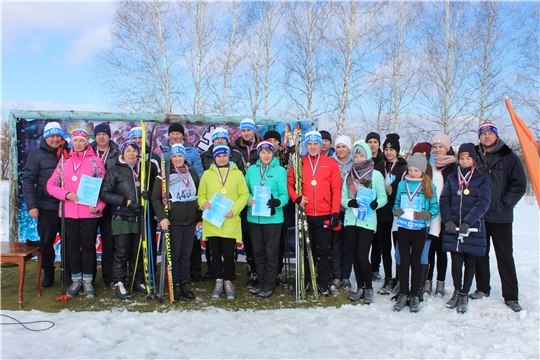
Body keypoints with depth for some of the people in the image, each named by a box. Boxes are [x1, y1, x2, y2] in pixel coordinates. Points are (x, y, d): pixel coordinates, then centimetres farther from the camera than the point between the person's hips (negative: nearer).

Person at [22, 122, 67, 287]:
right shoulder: (37, 155, 0)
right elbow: (28, 180, -3)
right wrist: (31, 205, -10)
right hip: (47, 207, -1)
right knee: (46, 242, 8)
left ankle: (69, 272, 20)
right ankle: (48, 273, 23)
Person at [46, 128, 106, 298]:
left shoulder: (95, 161, 1)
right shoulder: (64, 162, 8)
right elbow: (51, 185, 6)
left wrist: (99, 206, -15)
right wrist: (67, 194, -11)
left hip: (90, 211, -3)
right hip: (69, 212, 3)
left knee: (88, 246, 4)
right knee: (73, 246, 10)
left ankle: (87, 281, 15)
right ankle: (76, 281, 21)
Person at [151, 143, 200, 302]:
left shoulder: (192, 173, 10)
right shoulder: (164, 175, -2)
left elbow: (199, 195, 16)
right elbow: (156, 198, -3)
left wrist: (199, 217, 12)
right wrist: (162, 217, -15)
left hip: (190, 222, 4)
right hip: (173, 222, -3)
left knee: (186, 254, 10)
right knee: (174, 254, 1)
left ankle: (184, 282, 22)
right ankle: (175, 285, 12)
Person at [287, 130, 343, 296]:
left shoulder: (331, 163, 2)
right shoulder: (299, 163, 5)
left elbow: (336, 189, -1)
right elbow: (289, 184, 5)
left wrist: (335, 211, -7)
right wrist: (296, 197, -13)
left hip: (325, 215, -1)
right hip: (304, 214, 1)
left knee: (323, 250, 5)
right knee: (306, 249, 12)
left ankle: (323, 283, 17)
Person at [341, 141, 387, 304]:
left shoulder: (376, 175, -1)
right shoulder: (349, 175, 10)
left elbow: (383, 197, -1)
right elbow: (342, 197, 8)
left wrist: (375, 203, -22)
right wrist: (350, 202, -14)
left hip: (367, 221, -4)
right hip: (351, 220, 4)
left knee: (362, 256, -7)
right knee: (355, 256, 10)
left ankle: (369, 288, 12)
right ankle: (360, 288, 23)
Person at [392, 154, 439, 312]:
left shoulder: (429, 187, -1)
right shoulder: (402, 184, 6)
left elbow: (435, 208, -2)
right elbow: (396, 204, 11)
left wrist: (426, 214, -22)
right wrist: (396, 210, -11)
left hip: (420, 229, -1)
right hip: (403, 228, 2)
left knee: (416, 262, 8)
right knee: (404, 261, 5)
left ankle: (414, 296, 18)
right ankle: (403, 294, 15)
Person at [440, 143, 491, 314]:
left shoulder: (482, 179, 2)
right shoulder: (452, 178, 10)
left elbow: (483, 202, -9)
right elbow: (444, 200, 4)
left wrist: (467, 222, -19)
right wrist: (448, 220, -12)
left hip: (473, 228, -2)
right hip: (453, 228, 2)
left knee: (469, 262, 7)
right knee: (456, 261, 4)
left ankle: (464, 295, 21)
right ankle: (456, 292, 24)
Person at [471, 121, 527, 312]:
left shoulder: (508, 157, -2)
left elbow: (519, 185, -3)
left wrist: (504, 204, -10)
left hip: (500, 217, -3)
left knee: (505, 256, 2)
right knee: (480, 254, 11)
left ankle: (511, 296, 10)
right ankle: (482, 288, 25)